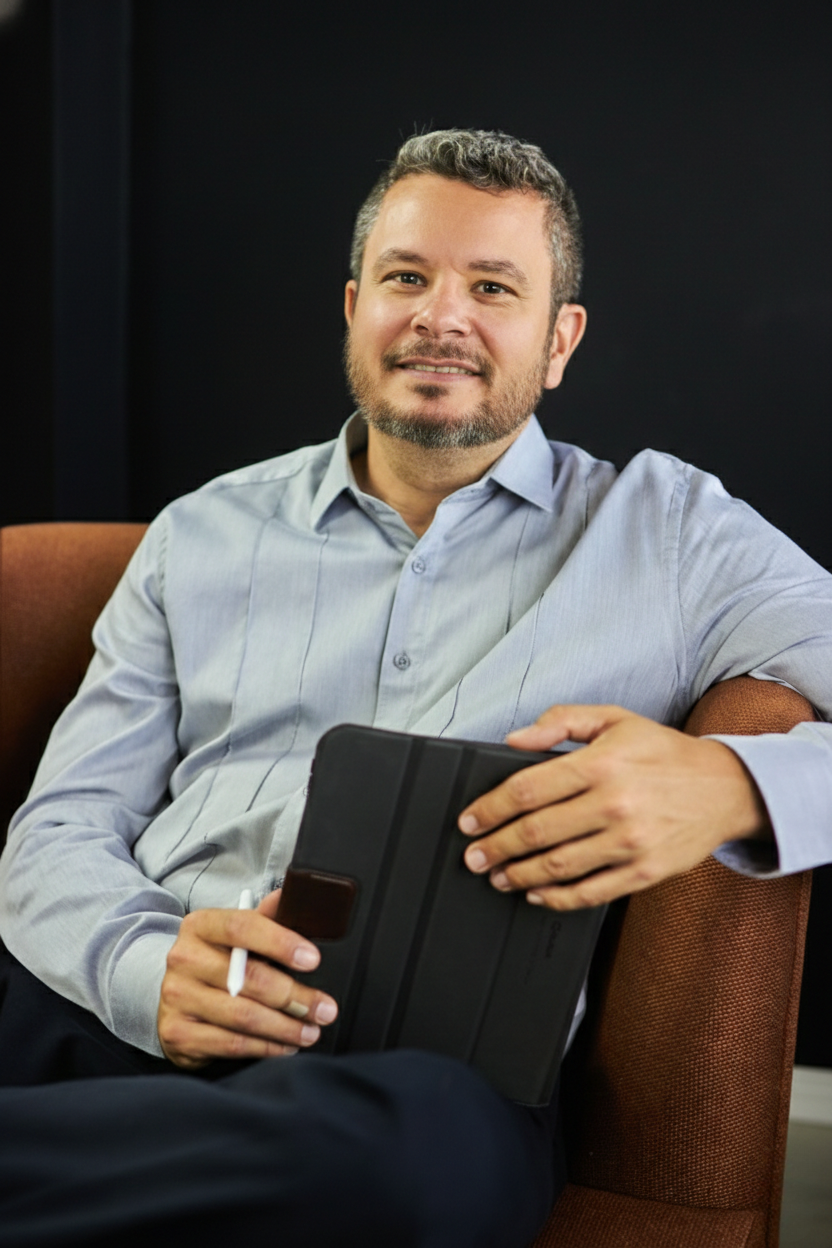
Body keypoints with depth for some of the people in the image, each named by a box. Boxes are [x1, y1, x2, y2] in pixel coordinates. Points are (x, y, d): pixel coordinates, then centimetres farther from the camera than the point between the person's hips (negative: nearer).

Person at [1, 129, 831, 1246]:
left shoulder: (671, 534, 13)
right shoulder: (204, 536, 20)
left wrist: (728, 787, -17)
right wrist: (148, 969, -10)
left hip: (436, 1059, 0)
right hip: (136, 1017, 1)